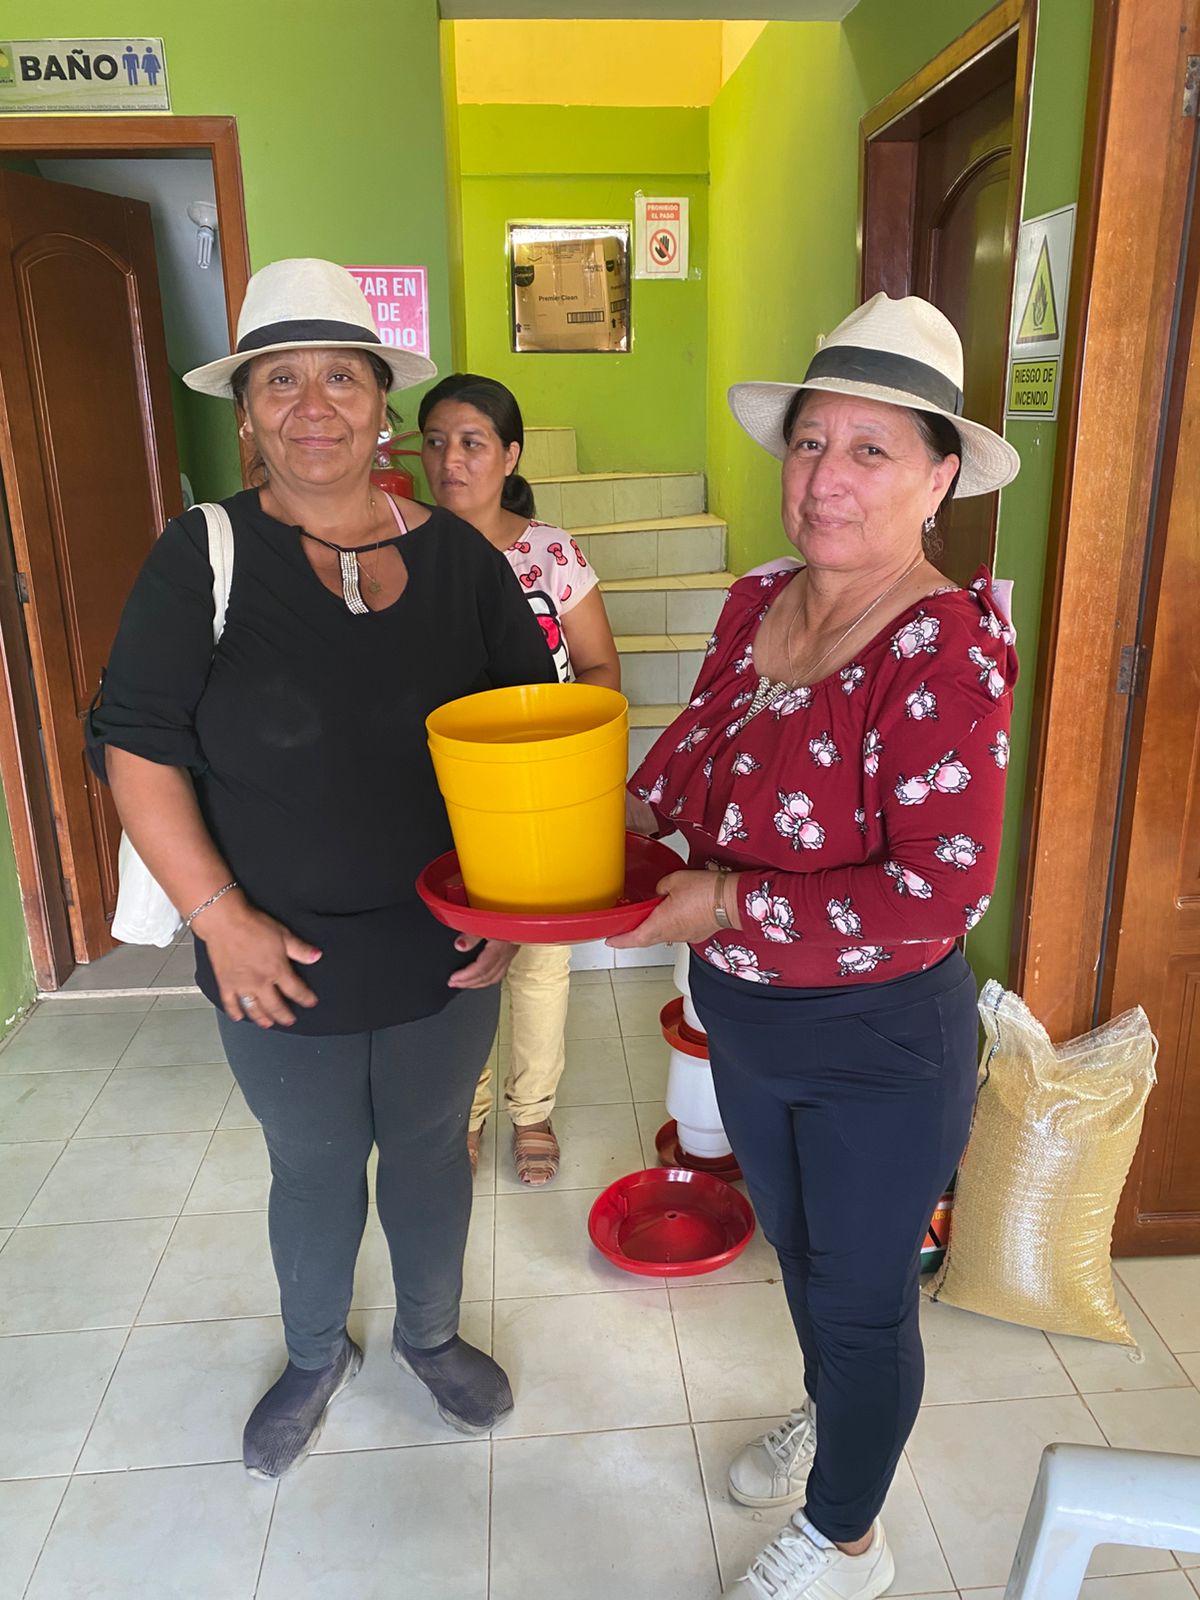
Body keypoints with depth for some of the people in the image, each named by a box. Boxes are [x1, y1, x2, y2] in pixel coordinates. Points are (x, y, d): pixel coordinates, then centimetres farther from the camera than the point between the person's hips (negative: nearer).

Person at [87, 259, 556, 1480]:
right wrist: (219, 917, -14)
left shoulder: (457, 555, -3)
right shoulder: (204, 558, -10)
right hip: (281, 966, -1)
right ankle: (315, 1358, 48)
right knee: (314, 1170, 19)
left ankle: (429, 1334, 49)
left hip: (446, 953, 2)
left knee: (430, 1151, 20)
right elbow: (135, 745, -9)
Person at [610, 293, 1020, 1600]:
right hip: (743, 1021, 7)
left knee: (861, 1299, 17)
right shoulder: (757, 604, -4)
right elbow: (689, 757, 7)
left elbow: (939, 893, -28)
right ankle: (828, 1416, 61)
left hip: (880, 1049, -7)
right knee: (795, 1247, 29)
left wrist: (732, 904, -25)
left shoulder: (946, 647, -25)